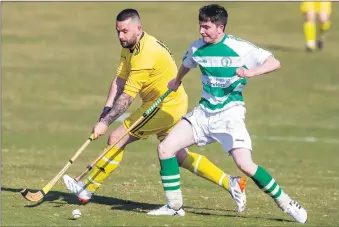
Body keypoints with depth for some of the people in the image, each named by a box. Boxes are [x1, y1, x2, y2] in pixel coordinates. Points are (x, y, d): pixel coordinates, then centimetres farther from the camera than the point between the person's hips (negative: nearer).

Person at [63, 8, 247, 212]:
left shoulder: (144, 54, -25)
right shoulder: (130, 47, 5)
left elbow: (127, 97, -26)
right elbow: (119, 80, 3)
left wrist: (106, 122, -24)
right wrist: (107, 110, -10)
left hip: (165, 107, -10)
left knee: (117, 139, -7)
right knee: (179, 157, 13)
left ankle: (87, 189, 0)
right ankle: (231, 183, 14)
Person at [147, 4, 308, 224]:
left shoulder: (239, 48, -14)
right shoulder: (197, 48, 3)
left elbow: (274, 63, -20)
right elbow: (186, 64, 27)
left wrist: (251, 72, -38)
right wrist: (177, 81, 45)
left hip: (230, 113, -6)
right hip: (204, 112, 6)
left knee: (245, 164, -22)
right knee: (165, 148, -4)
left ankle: (286, 204, -6)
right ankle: (174, 206, 8)